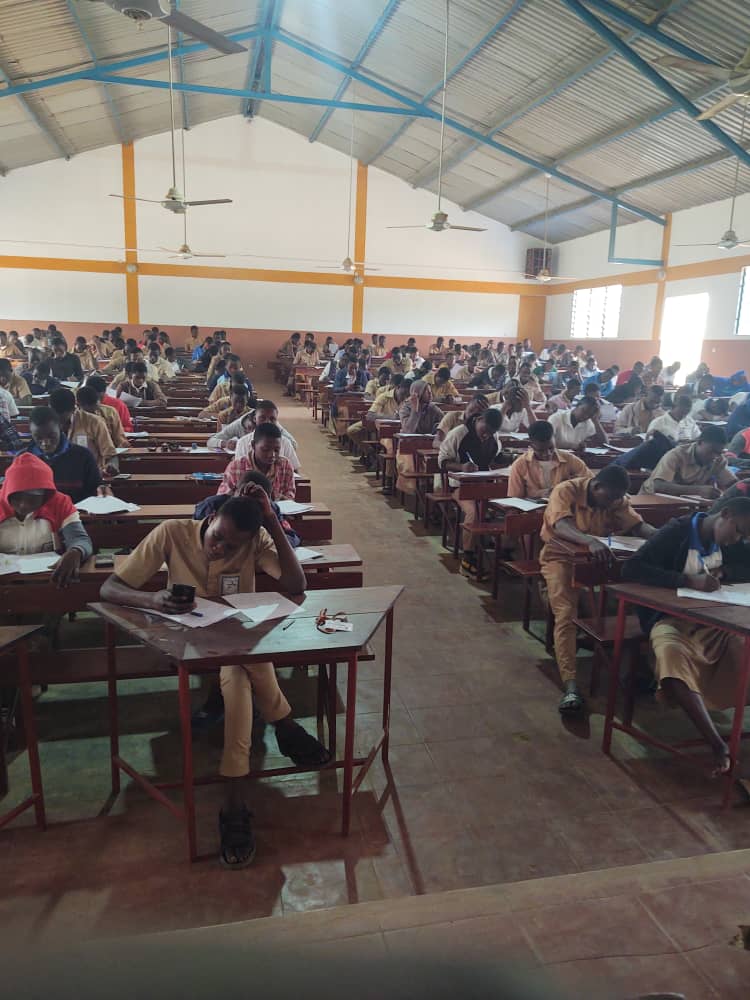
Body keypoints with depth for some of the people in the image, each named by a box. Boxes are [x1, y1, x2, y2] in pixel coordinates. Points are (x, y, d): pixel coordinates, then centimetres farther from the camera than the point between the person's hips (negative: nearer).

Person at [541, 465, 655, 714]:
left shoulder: (616, 499, 1)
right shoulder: (566, 491, -18)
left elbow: (639, 526, -3)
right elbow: (561, 528, -33)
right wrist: (590, 541, -52)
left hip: (598, 558, 5)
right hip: (561, 556, -5)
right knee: (565, 614, -26)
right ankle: (570, 685, -32)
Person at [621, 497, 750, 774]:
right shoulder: (677, 532, -12)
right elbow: (631, 569, -24)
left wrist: (727, 572, -12)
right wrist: (689, 580, -32)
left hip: (711, 619, 5)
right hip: (670, 619, -5)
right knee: (671, 653, -38)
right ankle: (719, 746, -43)